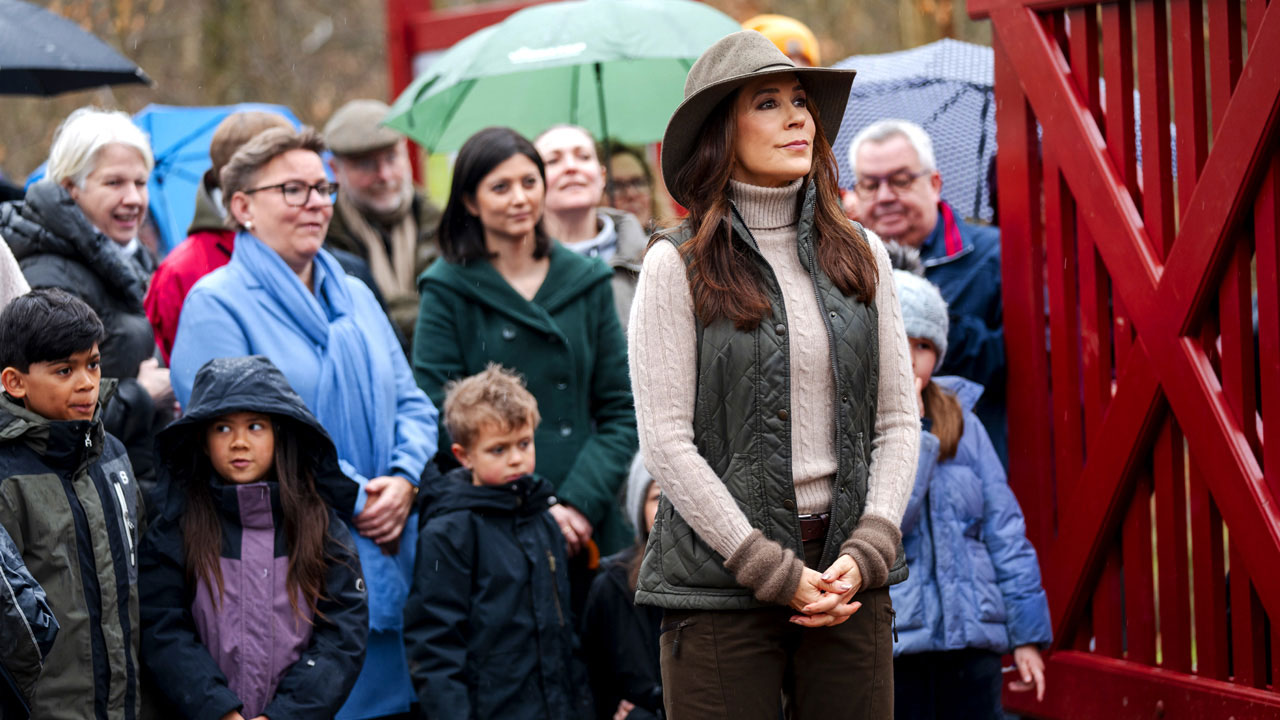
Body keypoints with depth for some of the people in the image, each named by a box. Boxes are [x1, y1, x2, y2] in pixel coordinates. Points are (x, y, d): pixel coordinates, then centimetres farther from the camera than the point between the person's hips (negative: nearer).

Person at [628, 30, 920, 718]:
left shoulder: (861, 254, 9)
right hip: (721, 585, -3)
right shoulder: (676, 265, -3)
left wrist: (866, 551, -5)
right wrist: (775, 574, -11)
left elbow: (897, 421, 9)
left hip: (849, 578, 4)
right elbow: (666, 442, -8)